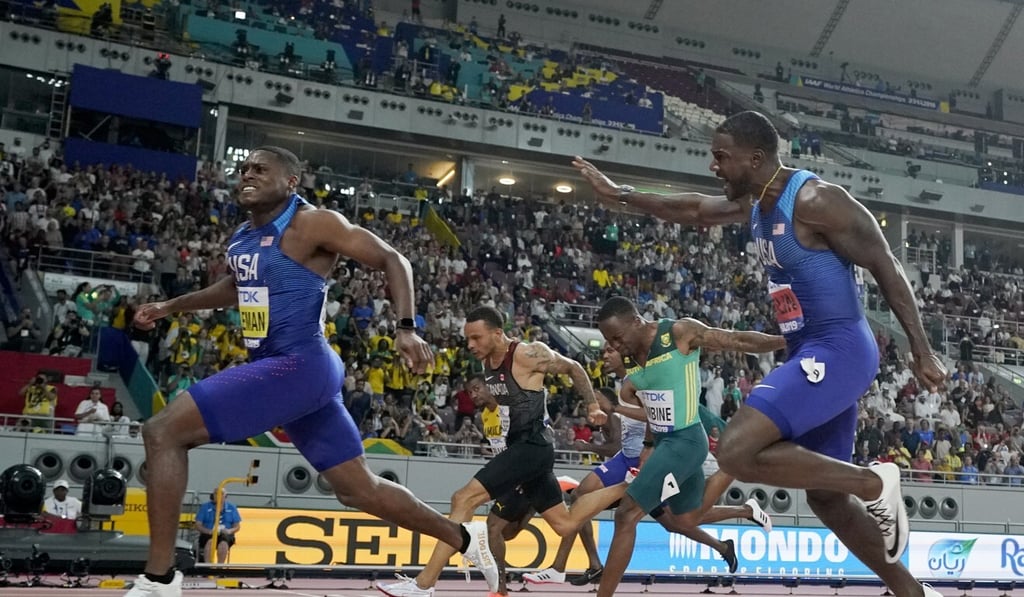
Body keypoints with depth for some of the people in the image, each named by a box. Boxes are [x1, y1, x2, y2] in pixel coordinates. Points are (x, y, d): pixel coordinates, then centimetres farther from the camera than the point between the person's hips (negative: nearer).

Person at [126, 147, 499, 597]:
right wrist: (170, 306, 29)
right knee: (358, 488, 14)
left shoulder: (312, 224, -10)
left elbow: (391, 259, -10)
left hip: (298, 366, -9)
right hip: (276, 369, 9)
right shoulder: (242, 236, 15)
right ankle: (465, 539, 29)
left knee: (163, 432, -13)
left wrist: (406, 329, -22)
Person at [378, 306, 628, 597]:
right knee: (565, 523, 14)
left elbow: (574, 369, -1)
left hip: (532, 446, -10)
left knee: (464, 498, -17)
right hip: (519, 446, 10)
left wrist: (592, 407, 3)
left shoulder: (528, 354, -15)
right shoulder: (487, 363, 8)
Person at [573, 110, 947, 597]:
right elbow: (694, 209, 26)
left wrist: (921, 351, -14)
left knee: (738, 451, -23)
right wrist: (620, 195, 25)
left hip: (838, 351, -10)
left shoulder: (815, 199, -16)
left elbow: (885, 267, -13)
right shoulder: (754, 203, 10)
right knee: (825, 495, 15)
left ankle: (873, 483, -9)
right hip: (812, 355, 10)